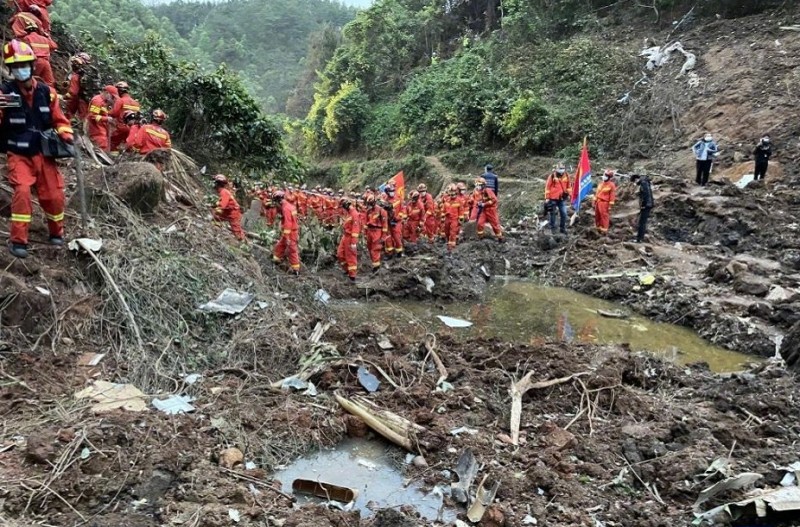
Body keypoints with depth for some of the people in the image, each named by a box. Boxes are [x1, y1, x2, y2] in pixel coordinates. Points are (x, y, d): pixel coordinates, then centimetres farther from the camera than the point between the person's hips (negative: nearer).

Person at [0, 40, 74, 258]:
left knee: (54, 195, 4)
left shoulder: (46, 92, 1)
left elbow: (59, 119, 11)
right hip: (19, 155, -3)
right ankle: (18, 241, -12)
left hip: (44, 154, 3)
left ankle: (56, 234, 27)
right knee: (22, 191, -21)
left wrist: (66, 135, -6)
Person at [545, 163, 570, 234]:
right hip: (553, 198, -3)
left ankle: (563, 228, 15)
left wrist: (568, 194, 17)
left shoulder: (566, 176, 1)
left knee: (564, 214, 0)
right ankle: (552, 228, 21)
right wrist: (547, 198, -5)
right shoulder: (552, 176, -10)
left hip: (562, 198, 3)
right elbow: (547, 187, -5)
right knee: (552, 213, 7)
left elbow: (568, 186, 16)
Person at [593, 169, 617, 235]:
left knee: (604, 216, -5)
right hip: (598, 201, 7)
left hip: (604, 202, -7)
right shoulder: (601, 183, 12)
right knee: (597, 215, 12)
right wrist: (595, 201, 16)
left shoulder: (612, 185, -10)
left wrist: (610, 205, -13)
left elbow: (612, 196, -11)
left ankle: (604, 229, 0)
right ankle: (598, 227, 25)